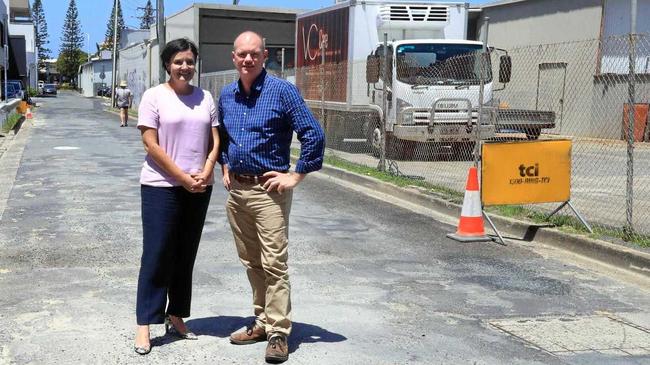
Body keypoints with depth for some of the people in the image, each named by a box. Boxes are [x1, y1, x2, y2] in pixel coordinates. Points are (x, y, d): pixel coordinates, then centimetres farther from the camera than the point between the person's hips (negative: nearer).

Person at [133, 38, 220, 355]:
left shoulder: (205, 98, 9)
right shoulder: (154, 96, -3)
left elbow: (214, 141, 8)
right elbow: (151, 144, -9)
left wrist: (205, 174, -8)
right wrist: (183, 177, -14)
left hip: (199, 188, 5)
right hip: (162, 186, -4)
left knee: (186, 255, 11)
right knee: (157, 254, -3)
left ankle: (176, 317, 22)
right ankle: (144, 325, 5)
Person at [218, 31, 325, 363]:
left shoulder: (282, 91, -10)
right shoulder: (227, 95, 9)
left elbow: (314, 135, -12)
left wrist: (296, 176, -12)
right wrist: (225, 166, 16)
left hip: (268, 190, -6)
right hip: (236, 189, 7)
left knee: (274, 264, -6)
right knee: (250, 261, 13)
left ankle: (278, 333, 1)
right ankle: (262, 321, 25)